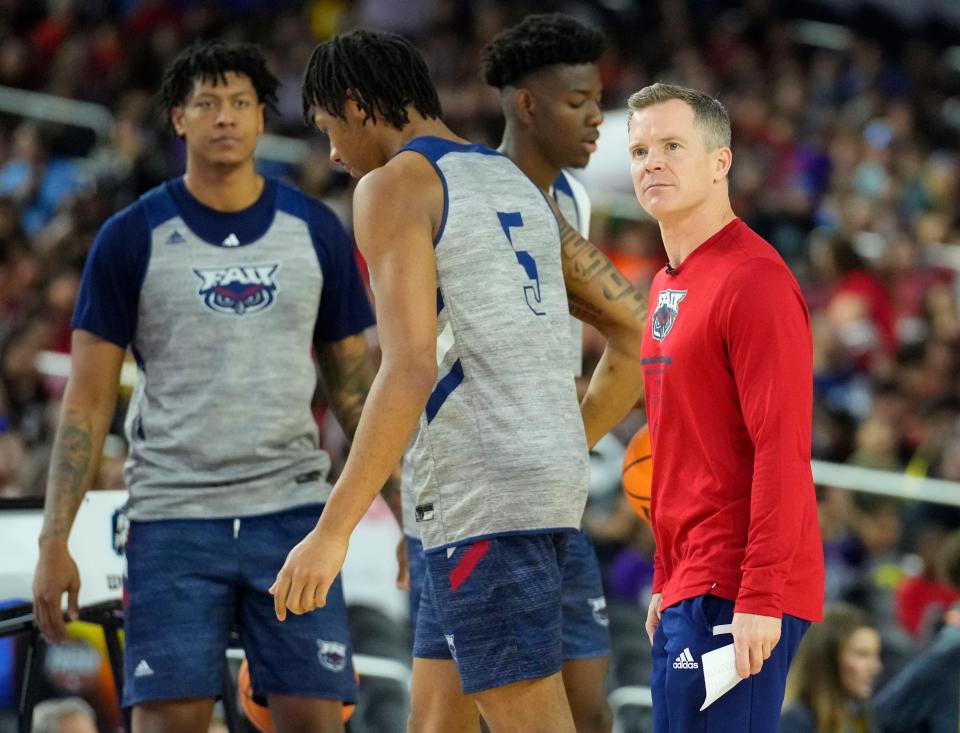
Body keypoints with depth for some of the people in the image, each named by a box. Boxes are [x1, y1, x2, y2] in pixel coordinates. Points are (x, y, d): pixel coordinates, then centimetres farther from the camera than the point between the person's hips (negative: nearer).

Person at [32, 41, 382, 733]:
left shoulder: (315, 230, 6)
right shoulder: (132, 238, 0)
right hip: (172, 516, -2)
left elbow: (354, 384, 12)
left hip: (292, 512, 2)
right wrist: (55, 543, -6)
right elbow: (88, 401, 1)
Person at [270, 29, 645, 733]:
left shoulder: (395, 184, -6)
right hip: (548, 486, 9)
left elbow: (410, 370, -18)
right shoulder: (519, 187, 19)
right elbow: (637, 337, 20)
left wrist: (331, 532, -18)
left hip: (483, 498, -9)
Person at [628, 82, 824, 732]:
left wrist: (760, 600, -22)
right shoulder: (668, 284, 16)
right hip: (688, 589, 9)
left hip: (733, 599, -9)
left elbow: (781, 449, -18)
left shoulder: (754, 281, -12)